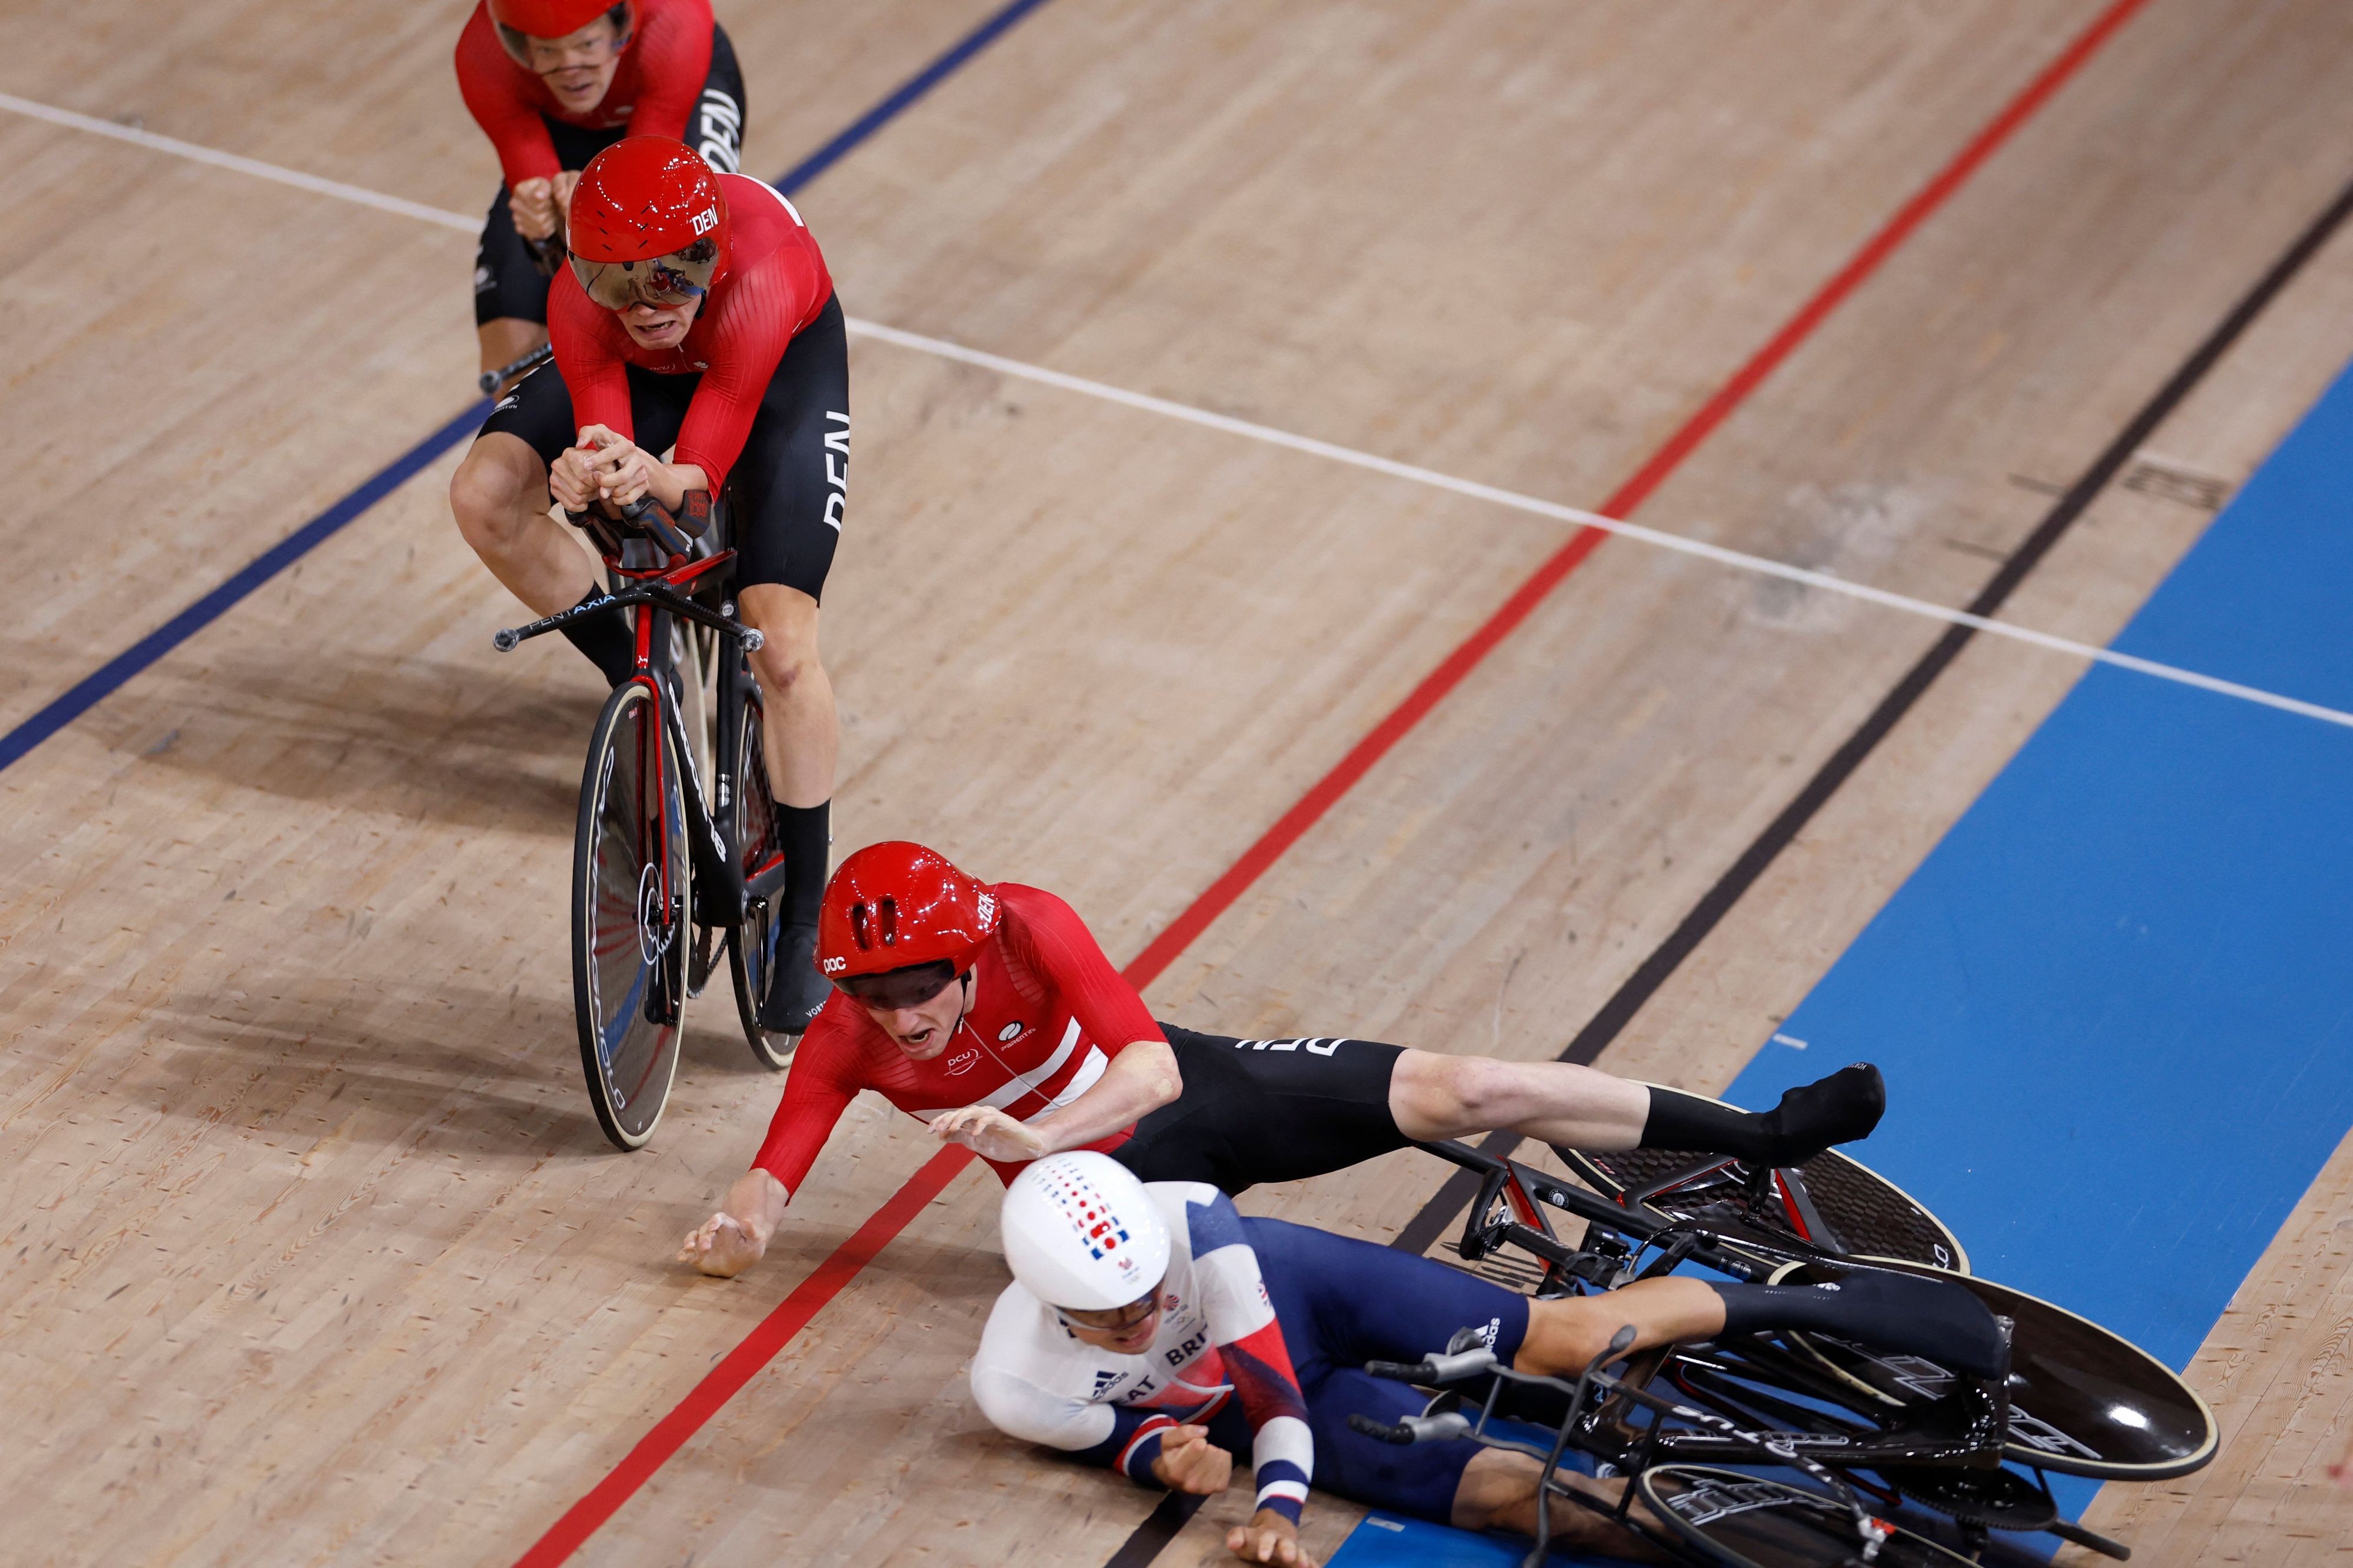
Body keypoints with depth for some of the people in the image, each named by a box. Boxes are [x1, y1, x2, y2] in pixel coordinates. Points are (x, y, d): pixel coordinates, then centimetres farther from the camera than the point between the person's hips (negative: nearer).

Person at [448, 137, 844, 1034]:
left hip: (786, 358, -4)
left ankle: (806, 922, -1)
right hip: (647, 370, 4)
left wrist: (650, 478, -61)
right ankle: (638, 681, 5)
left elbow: (701, 476, -39)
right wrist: (584, 477, -59)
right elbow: (602, 433, -34)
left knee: (781, 648, -17)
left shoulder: (752, 285, -44)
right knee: (484, 496, -19)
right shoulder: (582, 303, -36)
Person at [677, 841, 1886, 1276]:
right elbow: (771, 1181, -21)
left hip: (1194, 1089, -1)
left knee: (1465, 1089, -11)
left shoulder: (1029, 930, -26)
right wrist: (735, 1231, -45)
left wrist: (1036, 1133, -47)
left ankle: (1757, 1136, 0)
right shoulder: (844, 1044, -19)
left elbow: (1149, 1067, -31)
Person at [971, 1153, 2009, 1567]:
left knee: (1568, 1335, -5)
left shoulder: (1189, 1221, -33)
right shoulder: (1017, 1388, -30)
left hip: (1292, 1286, 0)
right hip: (1246, 1396, 0)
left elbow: (1268, 1378, -24)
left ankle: (1823, 1306, 17)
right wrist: (1155, 1454, -29)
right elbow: (1107, 1431, -9)